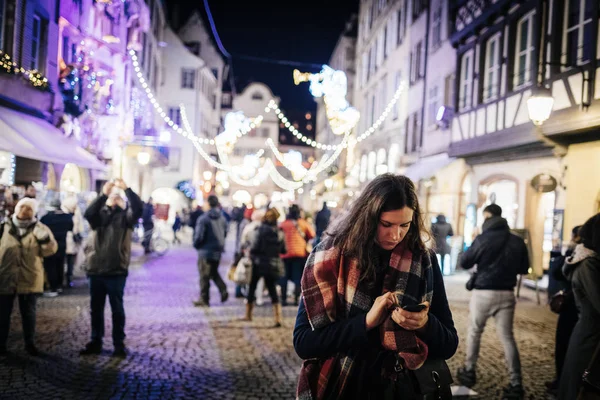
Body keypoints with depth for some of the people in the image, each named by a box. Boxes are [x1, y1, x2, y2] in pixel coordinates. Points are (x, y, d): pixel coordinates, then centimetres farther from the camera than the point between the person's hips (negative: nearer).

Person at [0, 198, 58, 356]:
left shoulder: (39, 228, 1)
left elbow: (50, 250, -5)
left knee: (28, 312, 9)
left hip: (29, 279, -1)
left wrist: (45, 239, -23)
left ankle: (30, 343, 19)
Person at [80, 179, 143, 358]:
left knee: (117, 309, 5)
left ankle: (119, 344, 12)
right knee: (96, 308, 12)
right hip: (96, 270, 3)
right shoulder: (99, 214, 8)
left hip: (117, 271, -3)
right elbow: (88, 213, -14)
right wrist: (103, 194, -22)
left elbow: (138, 208, -17)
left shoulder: (126, 216, 2)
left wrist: (126, 189, -22)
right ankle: (95, 342, 22)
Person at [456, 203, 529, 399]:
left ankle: (469, 371, 23)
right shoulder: (518, 241, 2)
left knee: (474, 332, 15)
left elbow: (465, 263, 0)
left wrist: (472, 246, 15)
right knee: (507, 337, 6)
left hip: (483, 293, -3)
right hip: (507, 294, 3)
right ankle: (516, 383, 1)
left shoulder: (482, 239, -9)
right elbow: (524, 269, 10)